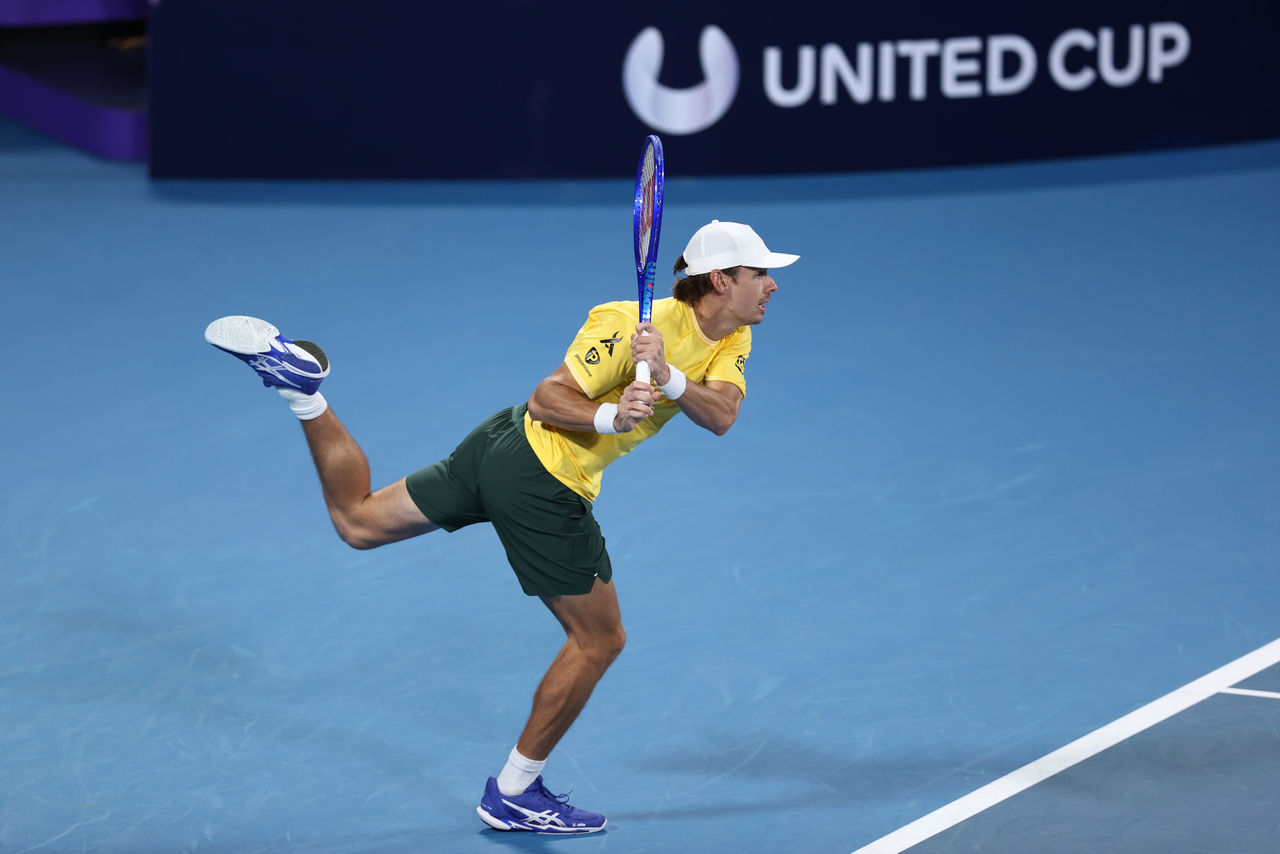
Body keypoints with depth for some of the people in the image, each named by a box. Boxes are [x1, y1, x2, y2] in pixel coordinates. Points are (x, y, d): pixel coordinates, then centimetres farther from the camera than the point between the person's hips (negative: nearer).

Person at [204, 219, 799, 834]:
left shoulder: (732, 339, 2)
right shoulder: (632, 324, -22)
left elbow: (721, 415, -15)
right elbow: (545, 398, -18)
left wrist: (668, 379, -33)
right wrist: (609, 417, -36)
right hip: (542, 481, -8)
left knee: (359, 521, 19)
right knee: (600, 641, 2)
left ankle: (297, 380, 9)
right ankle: (512, 794, 12)